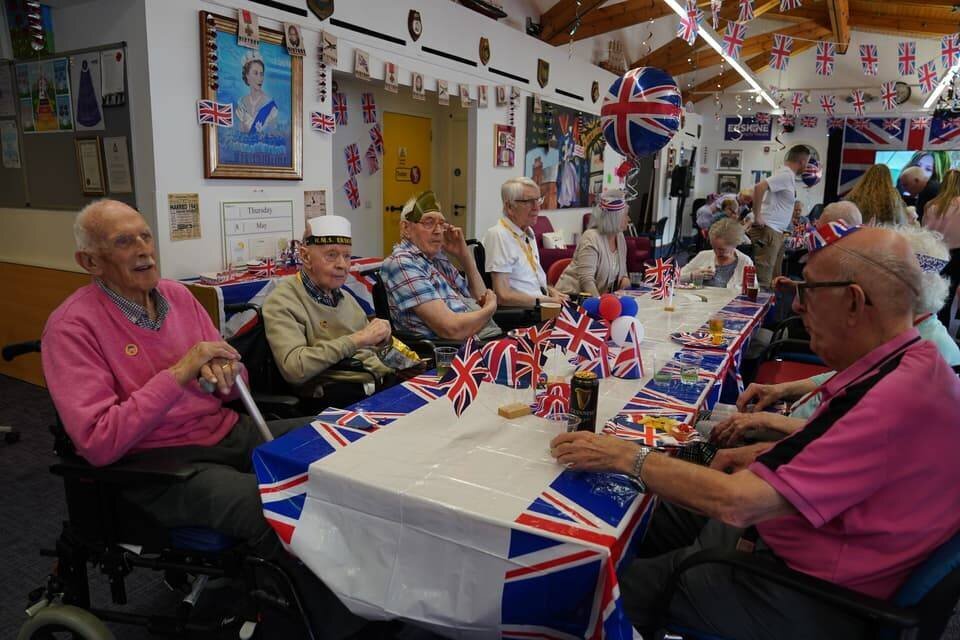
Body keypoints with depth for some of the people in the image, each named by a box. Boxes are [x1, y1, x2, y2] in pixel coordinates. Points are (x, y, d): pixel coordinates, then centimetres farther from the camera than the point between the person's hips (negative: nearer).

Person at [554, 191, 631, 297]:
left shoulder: (620, 237, 7)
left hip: (601, 295, 7)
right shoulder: (591, 238, -16)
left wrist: (625, 277, -2)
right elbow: (586, 279, -24)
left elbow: (621, 269, 20)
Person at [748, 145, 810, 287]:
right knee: (763, 277, -11)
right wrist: (757, 216, -23)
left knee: (774, 277, 13)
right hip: (768, 230, -10)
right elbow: (759, 187, -27)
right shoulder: (785, 175, -13)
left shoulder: (789, 175, 16)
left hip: (777, 232, 10)